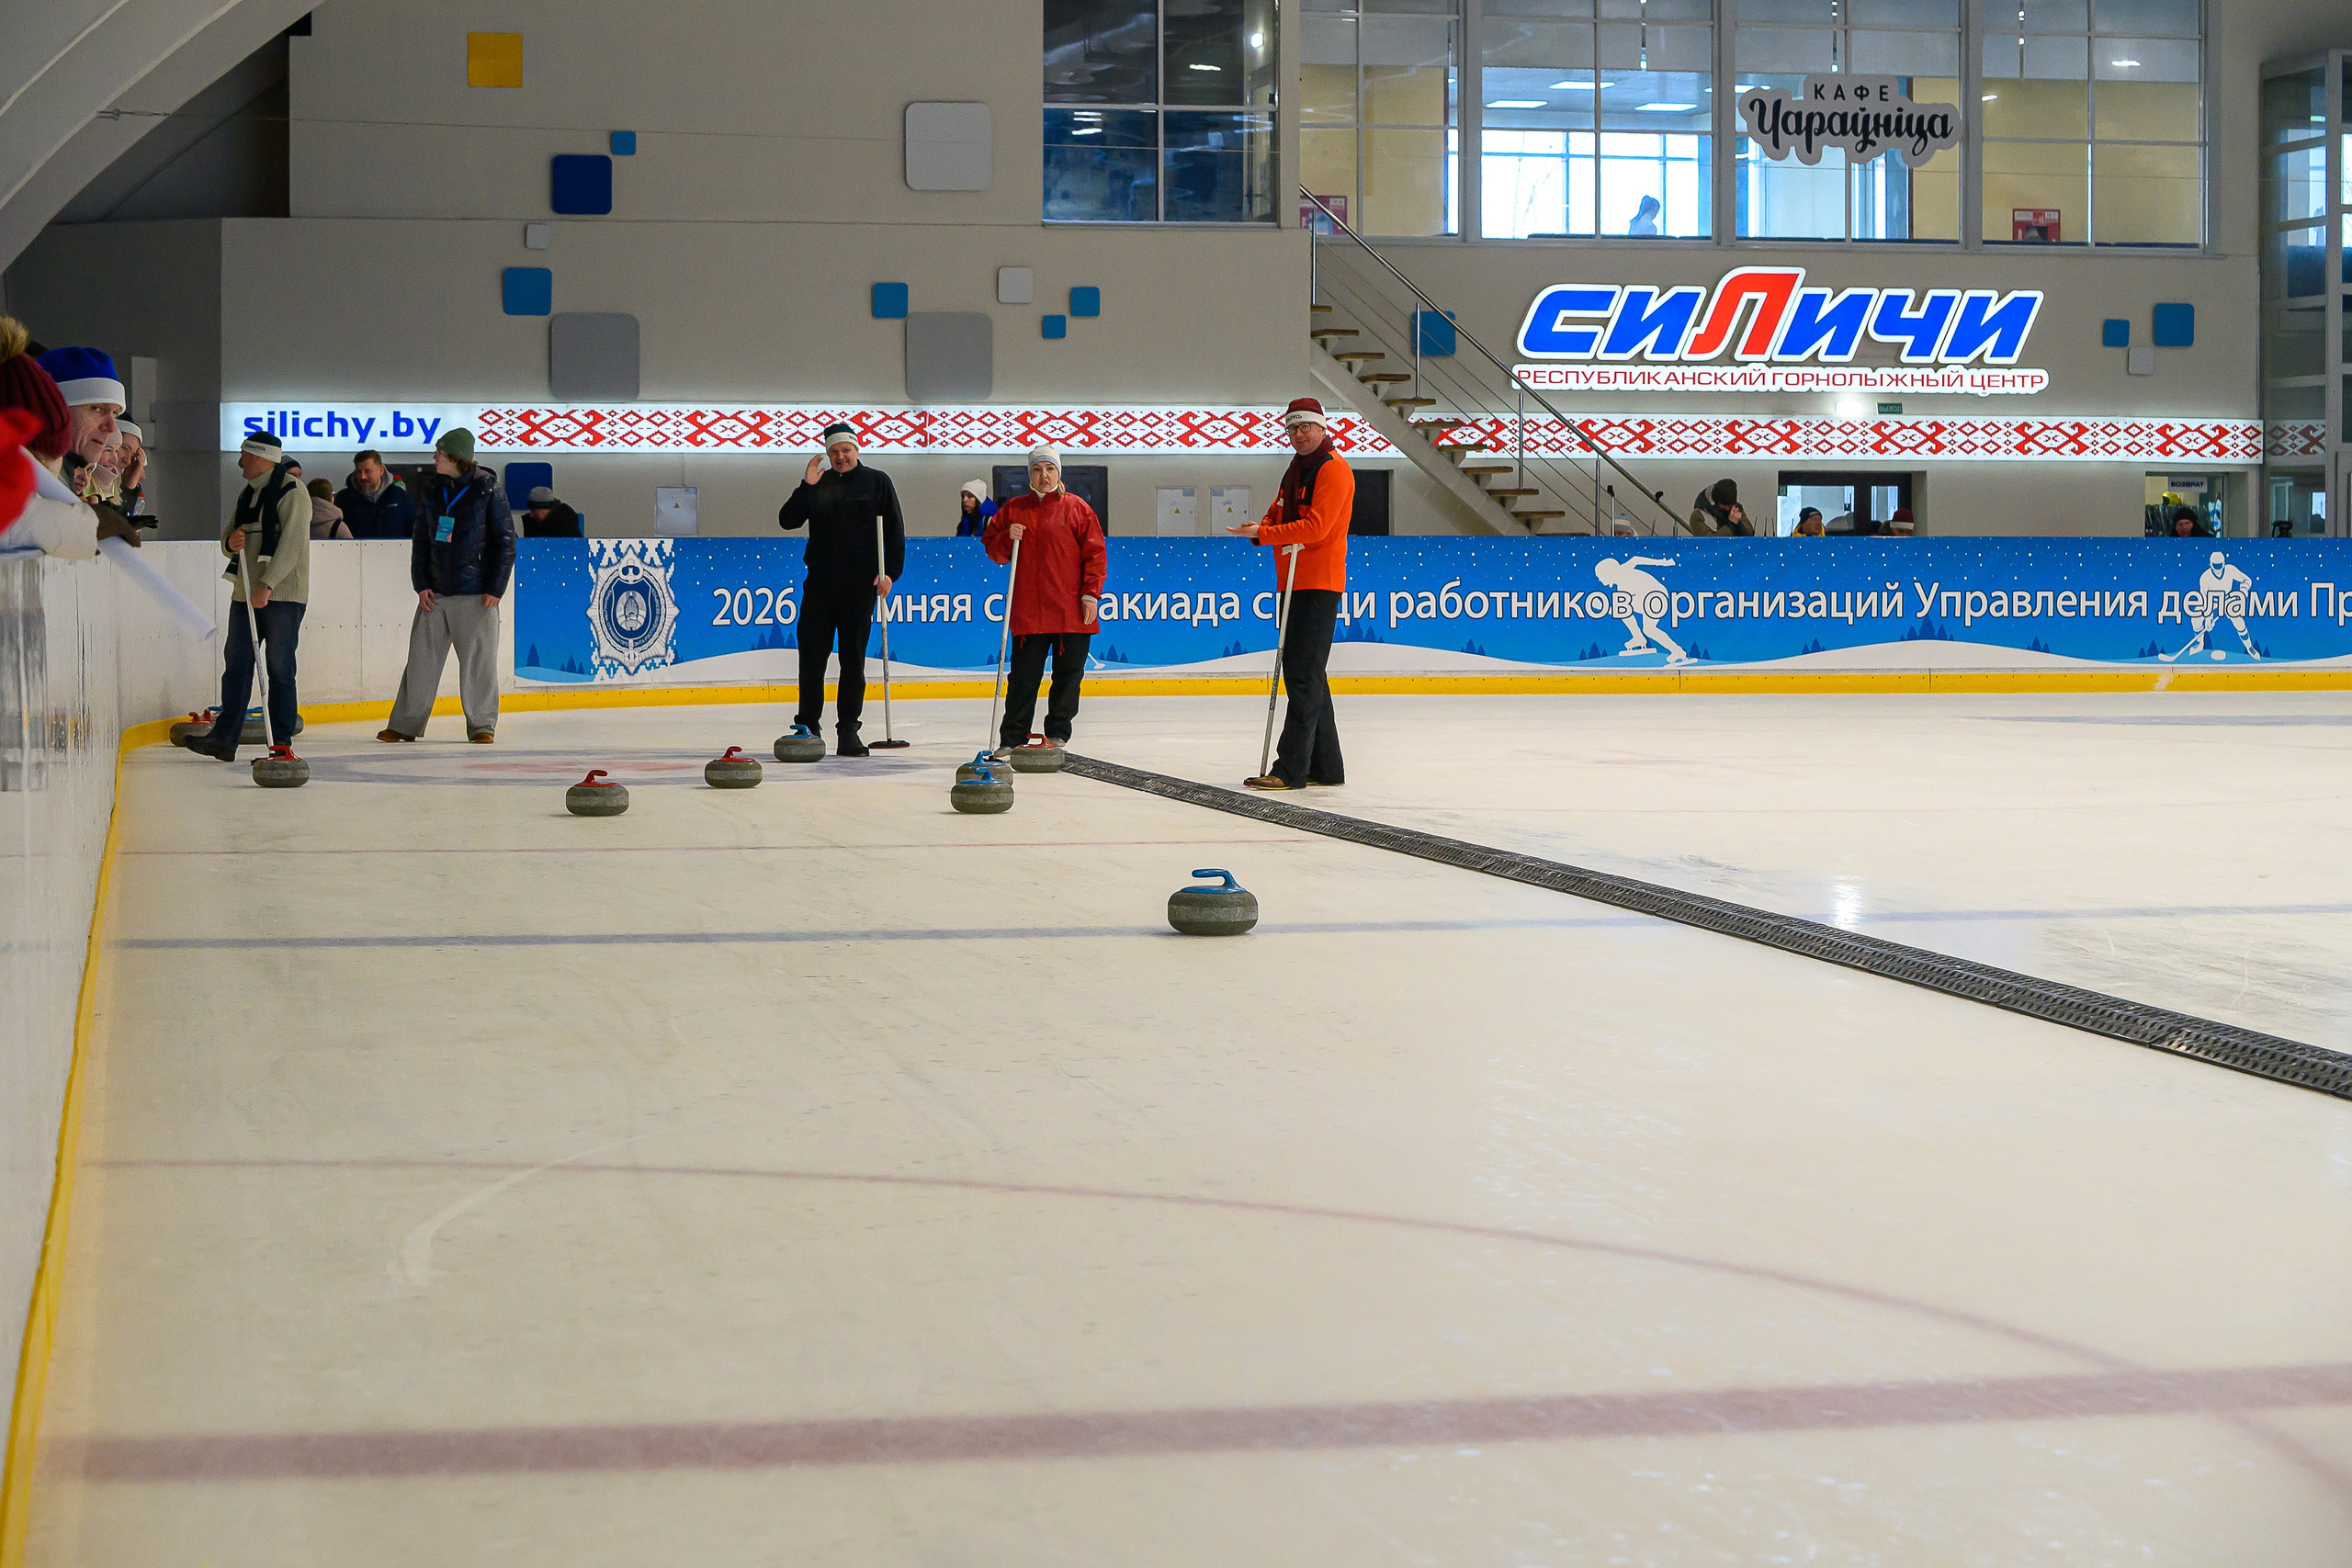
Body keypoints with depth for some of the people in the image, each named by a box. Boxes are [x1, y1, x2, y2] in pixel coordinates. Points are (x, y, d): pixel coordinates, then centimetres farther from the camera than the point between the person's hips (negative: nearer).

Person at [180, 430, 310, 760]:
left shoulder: (292, 492, -7)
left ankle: (281, 742, 1)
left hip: (281, 596, -8)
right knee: (236, 663, 3)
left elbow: (291, 544, -17)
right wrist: (231, 541, -6)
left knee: (280, 669, -4)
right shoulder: (249, 494, 19)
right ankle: (224, 738, 3)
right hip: (245, 594, 8)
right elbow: (228, 538, 20)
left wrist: (268, 584, -24)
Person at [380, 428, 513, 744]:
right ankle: (405, 724, 12)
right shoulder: (432, 493, 10)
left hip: (476, 595, -4)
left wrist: (495, 589, -8)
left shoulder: (489, 491, -4)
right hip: (435, 593, 4)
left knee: (478, 661, -1)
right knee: (421, 658, 5)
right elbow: (421, 541, 14)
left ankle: (482, 725, 10)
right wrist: (421, 585, 3)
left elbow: (505, 541, -4)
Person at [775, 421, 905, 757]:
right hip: (820, 584, 2)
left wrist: (890, 572, -5)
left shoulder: (877, 482, 6)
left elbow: (894, 530, 4)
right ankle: (808, 725, 9)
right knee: (812, 655, 0)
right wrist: (807, 486, -7)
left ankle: (848, 729, 6)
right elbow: (787, 521, 3)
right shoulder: (818, 484, 11)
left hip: (861, 585, -2)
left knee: (853, 658, 1)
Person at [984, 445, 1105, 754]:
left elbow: (1095, 552, 1)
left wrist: (1090, 593, -6)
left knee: (1068, 675, 4)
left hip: (1071, 610, -1)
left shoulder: (1076, 509, 3)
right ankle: (1012, 739, 8)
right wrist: (1007, 539, -8)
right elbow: (992, 549, 14)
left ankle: (1057, 735, 16)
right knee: (1023, 676, 1)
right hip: (1027, 609, 1)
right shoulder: (1013, 509, 10)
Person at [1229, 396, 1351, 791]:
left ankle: (1291, 769, -14)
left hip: (1319, 584, -10)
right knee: (1309, 675, 12)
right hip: (1293, 583, 10)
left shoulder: (1333, 469, -11)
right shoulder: (1296, 470, 19)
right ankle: (1326, 768, 18)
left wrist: (1264, 534, -21)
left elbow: (1316, 527, -20)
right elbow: (1277, 515, 20)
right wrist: (1264, 527, -3)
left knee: (1303, 674, -12)